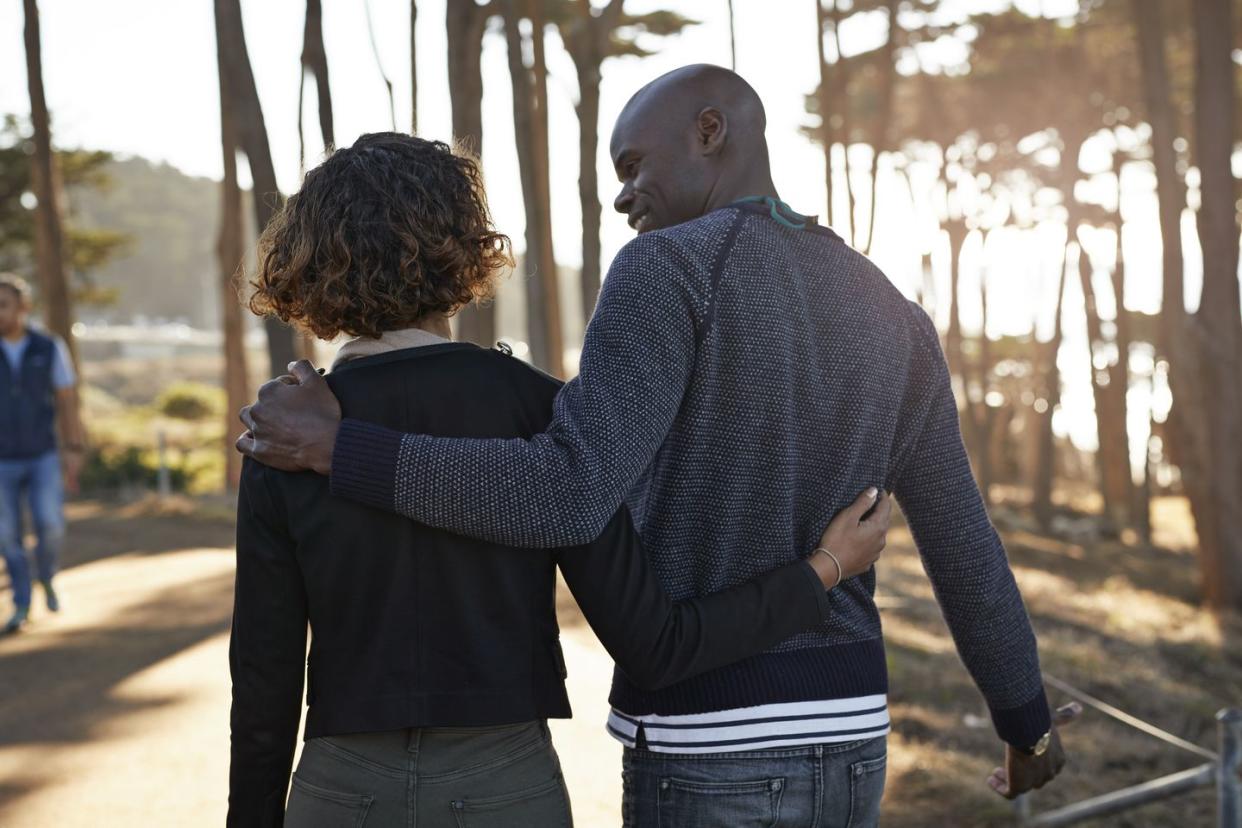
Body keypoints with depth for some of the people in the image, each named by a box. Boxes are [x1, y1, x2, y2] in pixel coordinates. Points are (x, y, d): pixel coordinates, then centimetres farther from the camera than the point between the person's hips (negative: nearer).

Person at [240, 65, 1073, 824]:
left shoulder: (671, 272, -13)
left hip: (709, 758, -7)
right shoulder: (890, 319, 10)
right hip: (838, 746, 7)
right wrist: (1029, 720, 30)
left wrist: (337, 449, -17)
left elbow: (568, 499, -26)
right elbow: (965, 551, 15)